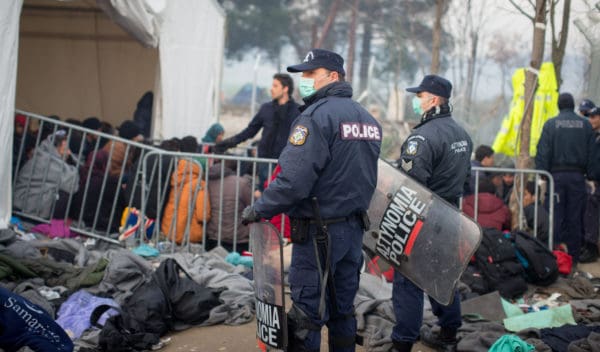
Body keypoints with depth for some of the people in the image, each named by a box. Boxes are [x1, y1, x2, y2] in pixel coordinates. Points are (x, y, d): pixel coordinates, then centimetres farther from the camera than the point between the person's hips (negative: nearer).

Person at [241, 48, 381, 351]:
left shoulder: (317, 115, -16)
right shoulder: (368, 119, 10)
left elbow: (293, 180, -23)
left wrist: (258, 210, -12)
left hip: (319, 231, -8)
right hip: (354, 229, 8)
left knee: (306, 314, -2)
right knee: (343, 311, 16)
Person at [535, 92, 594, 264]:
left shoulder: (551, 124, -2)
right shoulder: (585, 125, 4)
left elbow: (542, 153, -5)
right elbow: (591, 154, 4)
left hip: (557, 174, -1)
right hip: (578, 176, 1)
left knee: (556, 216, 3)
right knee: (575, 218, 6)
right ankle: (573, 256, 7)